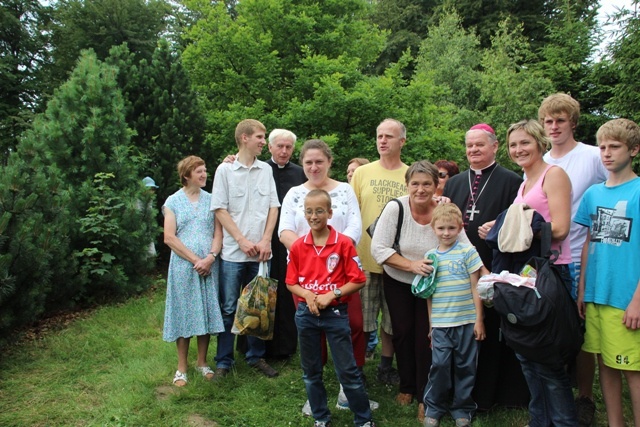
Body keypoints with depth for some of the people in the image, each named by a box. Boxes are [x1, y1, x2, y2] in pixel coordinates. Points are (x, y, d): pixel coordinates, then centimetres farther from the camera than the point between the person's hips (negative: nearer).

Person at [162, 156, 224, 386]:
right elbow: (169, 238, -5)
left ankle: (202, 362, 22)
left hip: (208, 266, 2)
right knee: (184, 312, 3)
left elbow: (218, 232, 5)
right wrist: (195, 260, -12)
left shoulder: (210, 199, 9)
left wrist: (210, 257, -12)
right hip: (183, 265, -2)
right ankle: (182, 367, 16)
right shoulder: (173, 201, 2)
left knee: (207, 311, 7)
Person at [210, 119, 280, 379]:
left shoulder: (266, 170, 7)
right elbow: (220, 209, -4)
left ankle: (256, 356, 26)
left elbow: (273, 207, 6)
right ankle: (223, 362, 18)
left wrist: (266, 240, -5)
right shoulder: (225, 170, -1)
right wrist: (242, 240, -11)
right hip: (233, 252, -3)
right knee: (228, 309, 5)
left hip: (260, 252, 3)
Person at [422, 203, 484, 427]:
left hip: (466, 322, -1)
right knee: (439, 365, 2)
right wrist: (431, 324, 9)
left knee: (465, 366, 9)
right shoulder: (430, 256, 5)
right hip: (440, 324, 2)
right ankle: (433, 409, 21)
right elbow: (428, 293, 9)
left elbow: (475, 288, -1)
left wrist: (479, 320, -4)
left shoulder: (467, 252, -2)